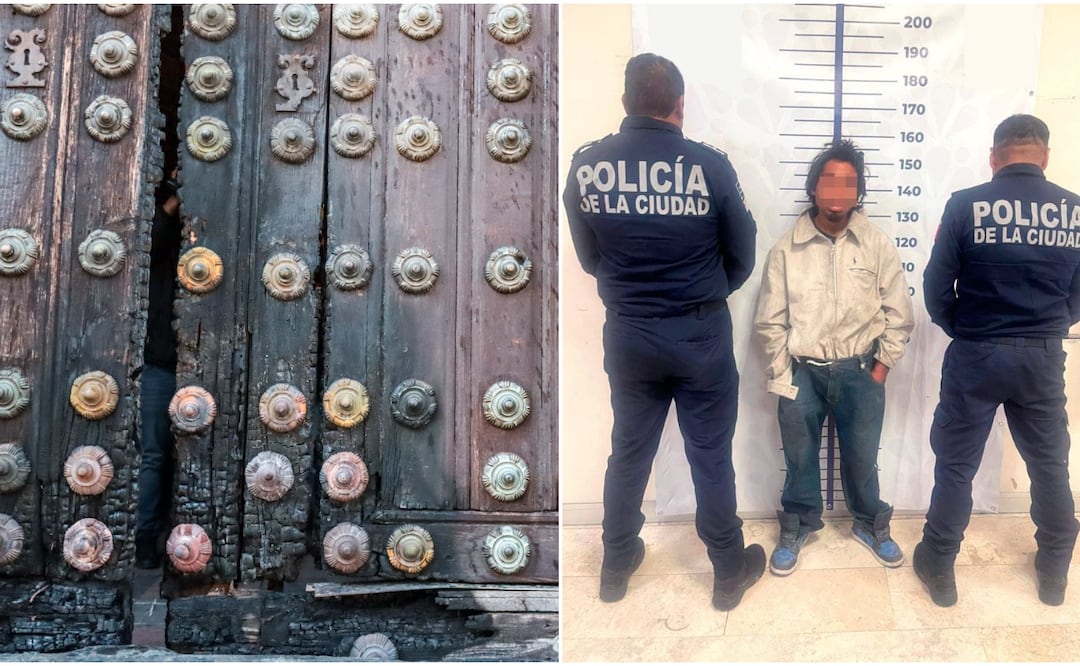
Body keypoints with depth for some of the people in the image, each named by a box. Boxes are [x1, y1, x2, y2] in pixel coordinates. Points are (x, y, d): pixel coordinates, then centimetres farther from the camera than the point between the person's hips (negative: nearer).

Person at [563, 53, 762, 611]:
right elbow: (742, 256, -3)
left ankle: (616, 566, 32)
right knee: (710, 457, 12)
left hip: (627, 334, 2)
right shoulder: (709, 165, -14)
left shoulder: (586, 165, -8)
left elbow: (588, 258, 3)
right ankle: (729, 572, 28)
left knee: (628, 452, 18)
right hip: (700, 334, -2)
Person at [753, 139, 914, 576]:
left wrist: (882, 367, -1)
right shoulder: (787, 249, -5)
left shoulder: (878, 246, -4)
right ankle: (797, 525, 33)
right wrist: (783, 376, -3)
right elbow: (770, 320, -2)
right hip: (802, 372, 0)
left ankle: (870, 524, 37)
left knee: (861, 456, 13)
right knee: (799, 457, 11)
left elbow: (899, 314, 2)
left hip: (859, 371, 0)